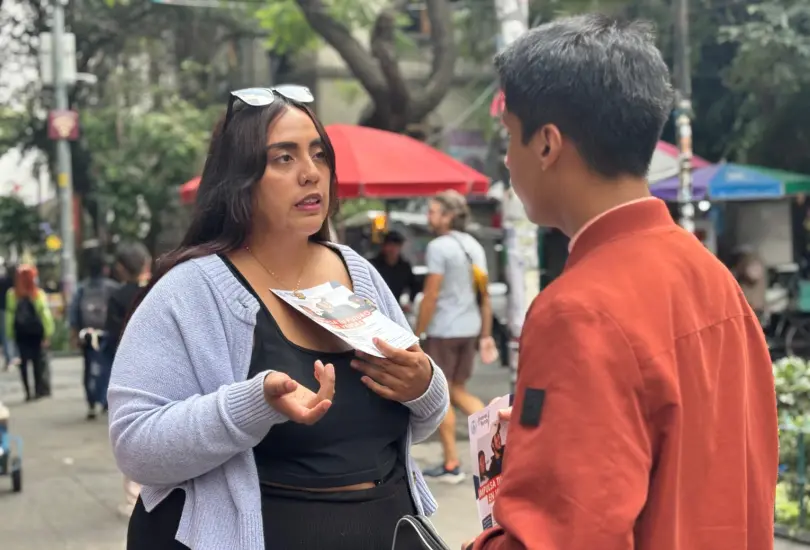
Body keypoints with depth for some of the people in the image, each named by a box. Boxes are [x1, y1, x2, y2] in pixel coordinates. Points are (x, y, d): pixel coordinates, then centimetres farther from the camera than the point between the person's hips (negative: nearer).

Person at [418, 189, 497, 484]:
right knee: (458, 391, 19)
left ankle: (451, 465, 6)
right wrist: (486, 335, 14)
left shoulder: (439, 247, -13)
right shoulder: (474, 246, 10)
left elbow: (431, 296, -17)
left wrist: (417, 334, -11)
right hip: (470, 328, 8)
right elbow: (485, 295, 10)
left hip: (443, 330, -8)